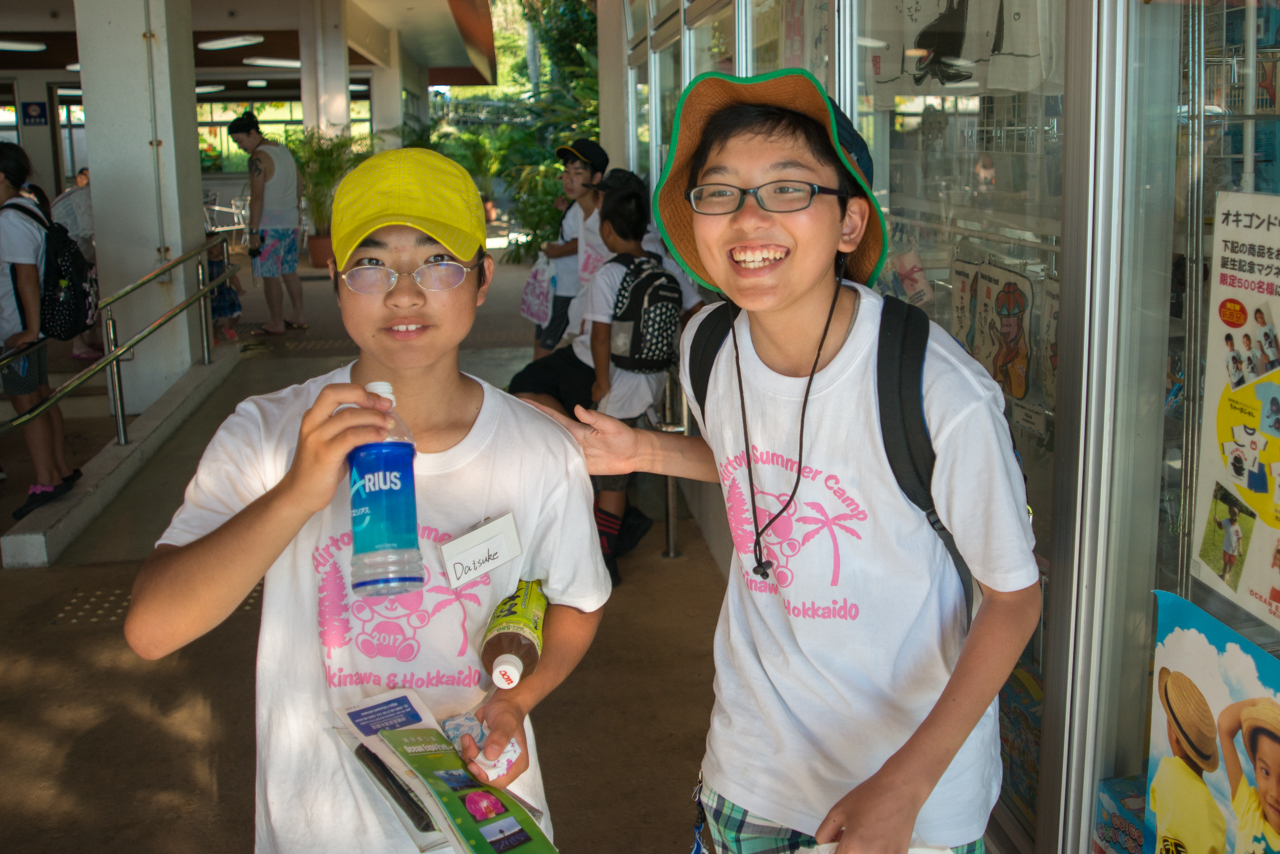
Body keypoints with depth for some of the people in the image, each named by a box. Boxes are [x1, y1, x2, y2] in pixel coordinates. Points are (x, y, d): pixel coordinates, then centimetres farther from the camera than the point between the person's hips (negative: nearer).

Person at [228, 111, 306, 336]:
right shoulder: (284, 150, 11)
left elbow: (257, 197, -20)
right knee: (289, 271, 16)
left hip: (269, 224, -9)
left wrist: (253, 231, -19)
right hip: (290, 221, 9)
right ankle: (299, 316, 20)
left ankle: (276, 323, 3)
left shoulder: (258, 158, -16)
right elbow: (298, 186, 20)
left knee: (270, 276, -1)